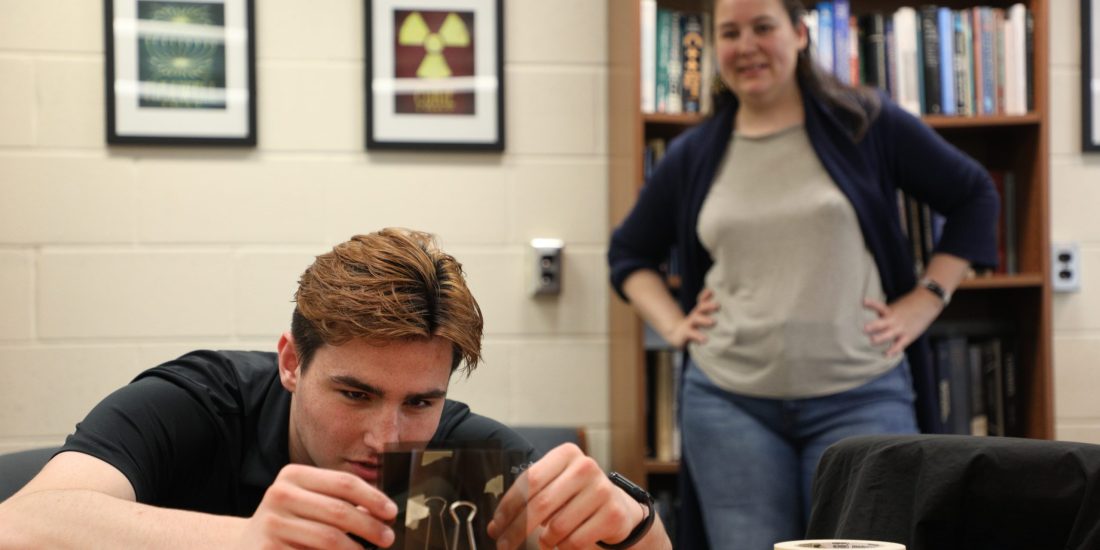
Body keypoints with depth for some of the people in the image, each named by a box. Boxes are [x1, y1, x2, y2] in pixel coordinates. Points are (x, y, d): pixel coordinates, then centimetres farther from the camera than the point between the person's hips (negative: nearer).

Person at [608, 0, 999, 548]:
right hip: (729, 400, 2)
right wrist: (673, 325, 6)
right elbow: (629, 252, 22)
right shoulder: (694, 155, 9)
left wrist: (924, 302, 2)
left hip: (860, 397, -2)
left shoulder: (866, 124, 2)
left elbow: (974, 197, 10)